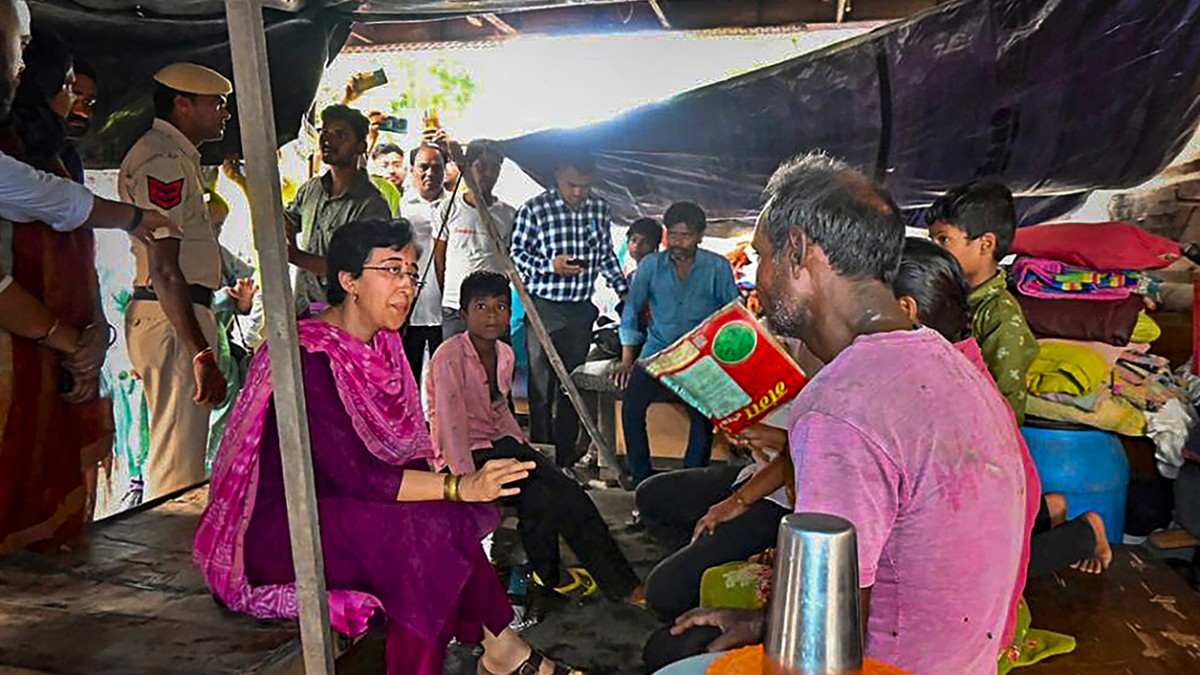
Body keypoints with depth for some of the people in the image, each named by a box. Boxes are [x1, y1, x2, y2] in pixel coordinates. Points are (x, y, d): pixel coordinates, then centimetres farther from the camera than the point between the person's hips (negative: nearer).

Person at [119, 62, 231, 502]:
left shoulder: (175, 154, 21)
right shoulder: (165, 160, -13)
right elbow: (164, 269, -22)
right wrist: (202, 354, -25)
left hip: (177, 315, 11)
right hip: (173, 319, -11)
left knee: (173, 458, 19)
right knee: (179, 468, -8)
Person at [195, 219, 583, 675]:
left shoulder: (383, 345, 4)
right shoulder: (308, 358, -23)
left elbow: (407, 449, 4)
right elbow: (354, 475, -28)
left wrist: (438, 473, -16)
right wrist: (459, 486, -32)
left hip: (332, 507, 8)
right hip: (270, 533, -8)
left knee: (446, 516, -14)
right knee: (425, 528, -26)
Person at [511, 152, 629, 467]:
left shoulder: (599, 209, 7)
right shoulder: (534, 209, -7)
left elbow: (606, 255, 17)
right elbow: (516, 253, -5)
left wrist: (625, 291, 11)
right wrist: (550, 265, -19)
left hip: (581, 309, 4)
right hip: (544, 308, -4)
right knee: (541, 385, 3)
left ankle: (567, 454, 22)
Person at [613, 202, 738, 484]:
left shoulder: (718, 267, 3)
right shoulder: (651, 266, 7)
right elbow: (631, 311, 7)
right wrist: (627, 360, -2)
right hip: (657, 350, 2)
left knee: (703, 412, -27)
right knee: (632, 401, -23)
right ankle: (642, 479, -11)